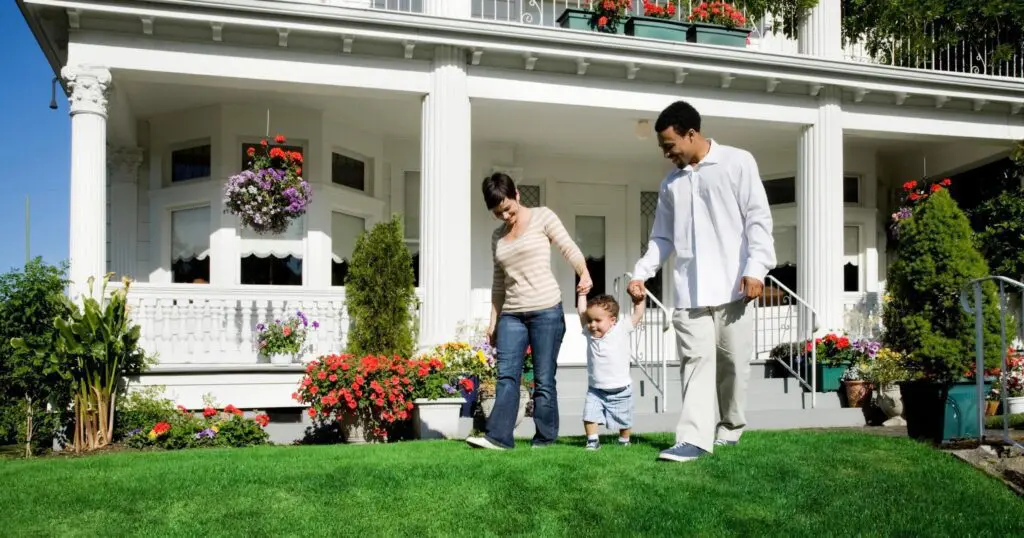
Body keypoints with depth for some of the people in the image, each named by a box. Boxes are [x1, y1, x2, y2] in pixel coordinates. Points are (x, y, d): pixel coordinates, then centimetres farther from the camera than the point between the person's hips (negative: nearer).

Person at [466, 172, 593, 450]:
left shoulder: (542, 217, 3)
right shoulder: (497, 236, 17)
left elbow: (569, 248, -6)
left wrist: (584, 273, -26)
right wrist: (493, 320, 15)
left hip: (546, 310, -5)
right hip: (511, 315, 5)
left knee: (544, 379, -2)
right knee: (506, 375, -5)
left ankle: (545, 438, 5)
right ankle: (498, 436, -9)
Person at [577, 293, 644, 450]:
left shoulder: (621, 330, -8)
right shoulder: (590, 333, 0)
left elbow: (638, 315, -5)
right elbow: (582, 312, 7)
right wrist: (582, 294, 10)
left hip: (620, 390, -2)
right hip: (595, 390, 2)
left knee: (623, 420, 12)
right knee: (589, 415, -12)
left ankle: (624, 441, 33)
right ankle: (592, 441, 3)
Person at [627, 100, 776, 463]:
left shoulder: (738, 163, 2)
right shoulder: (670, 183, 17)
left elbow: (757, 219, -4)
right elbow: (662, 237, 20)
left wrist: (755, 268, -14)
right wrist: (641, 273, 7)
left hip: (732, 286, -3)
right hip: (689, 291, 4)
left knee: (733, 362, 5)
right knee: (696, 360, -5)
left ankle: (730, 429, 22)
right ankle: (694, 439, -10)